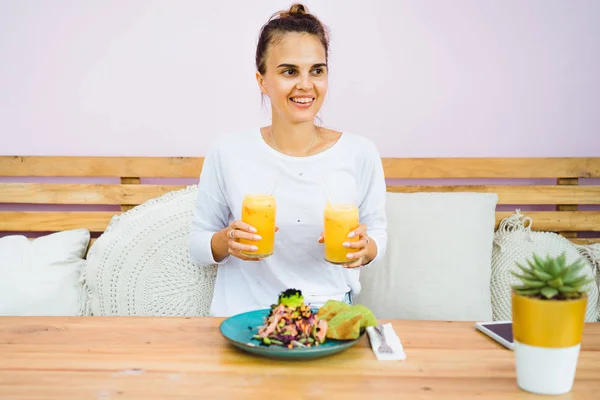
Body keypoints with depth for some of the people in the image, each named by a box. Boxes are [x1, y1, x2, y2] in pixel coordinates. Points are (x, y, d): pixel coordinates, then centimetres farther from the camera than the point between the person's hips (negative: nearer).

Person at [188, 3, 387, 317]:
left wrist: (365, 248, -10)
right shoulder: (227, 152, -3)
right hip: (244, 315, -1)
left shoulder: (360, 153, -1)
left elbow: (377, 231, 11)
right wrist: (227, 240, -14)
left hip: (329, 315, 1)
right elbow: (197, 244, 6)